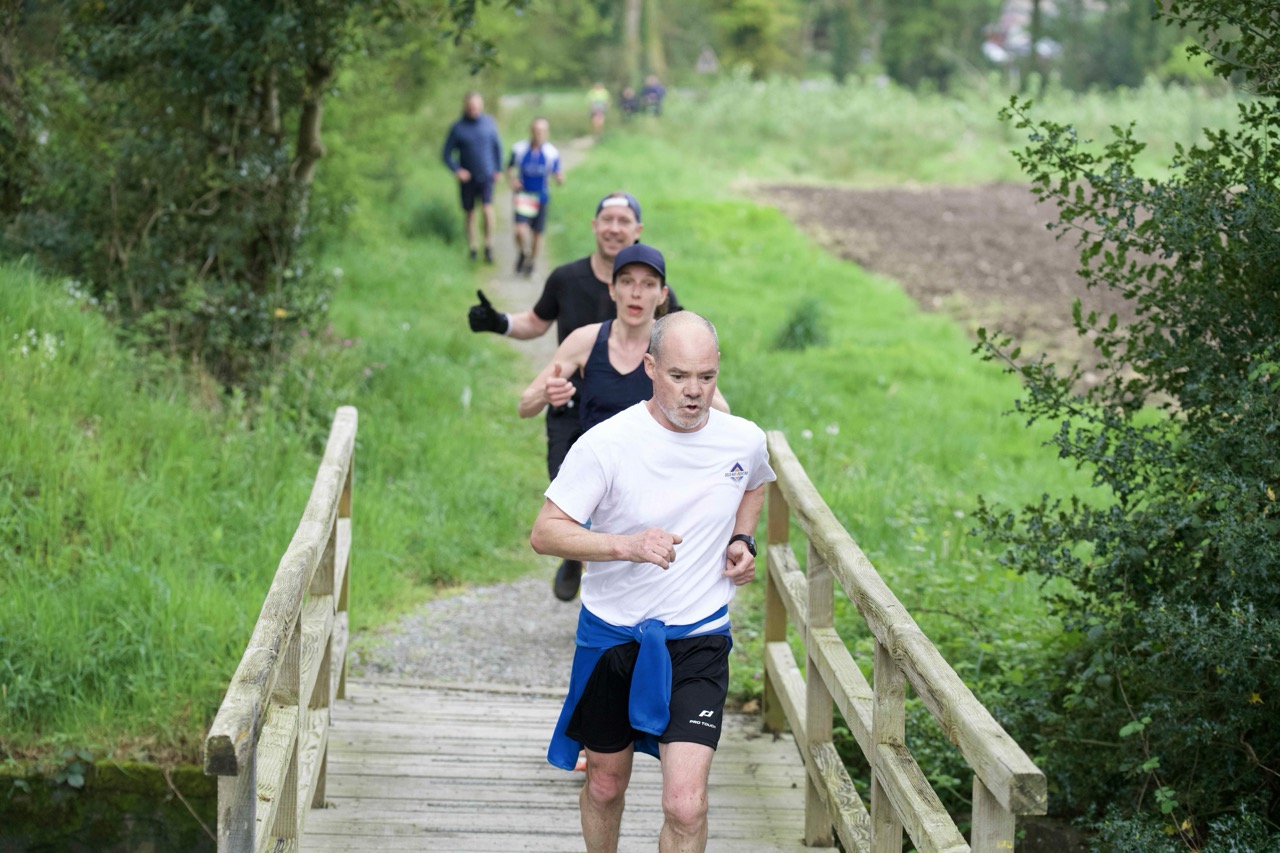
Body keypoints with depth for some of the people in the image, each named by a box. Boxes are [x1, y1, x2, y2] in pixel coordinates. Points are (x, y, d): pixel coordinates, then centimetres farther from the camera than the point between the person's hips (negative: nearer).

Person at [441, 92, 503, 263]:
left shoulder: (489, 122, -1)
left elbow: (497, 146, 12)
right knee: (469, 213, 7)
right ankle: (472, 249, 18)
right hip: (467, 177, 0)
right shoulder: (457, 128, -7)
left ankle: (489, 247, -8)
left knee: (487, 209, -16)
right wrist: (456, 170, -18)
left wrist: (499, 169, 9)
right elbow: (447, 154, -2)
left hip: (486, 176, 0)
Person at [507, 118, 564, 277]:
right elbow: (510, 167, 10)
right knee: (520, 231, -18)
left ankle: (530, 261, 34)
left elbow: (557, 175, -1)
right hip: (523, 196, -1)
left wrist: (560, 179, -25)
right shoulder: (519, 149, -6)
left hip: (541, 197, 1)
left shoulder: (552, 153, -7)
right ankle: (522, 252, 16)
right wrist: (512, 180, -8)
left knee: (537, 233, 8)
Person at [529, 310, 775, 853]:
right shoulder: (605, 445, -15)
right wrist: (627, 545, -31)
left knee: (685, 804, -15)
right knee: (605, 785, 18)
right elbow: (544, 533, -16)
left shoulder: (744, 441, -3)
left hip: (698, 642, 0)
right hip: (612, 636, 0)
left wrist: (743, 540, 4)